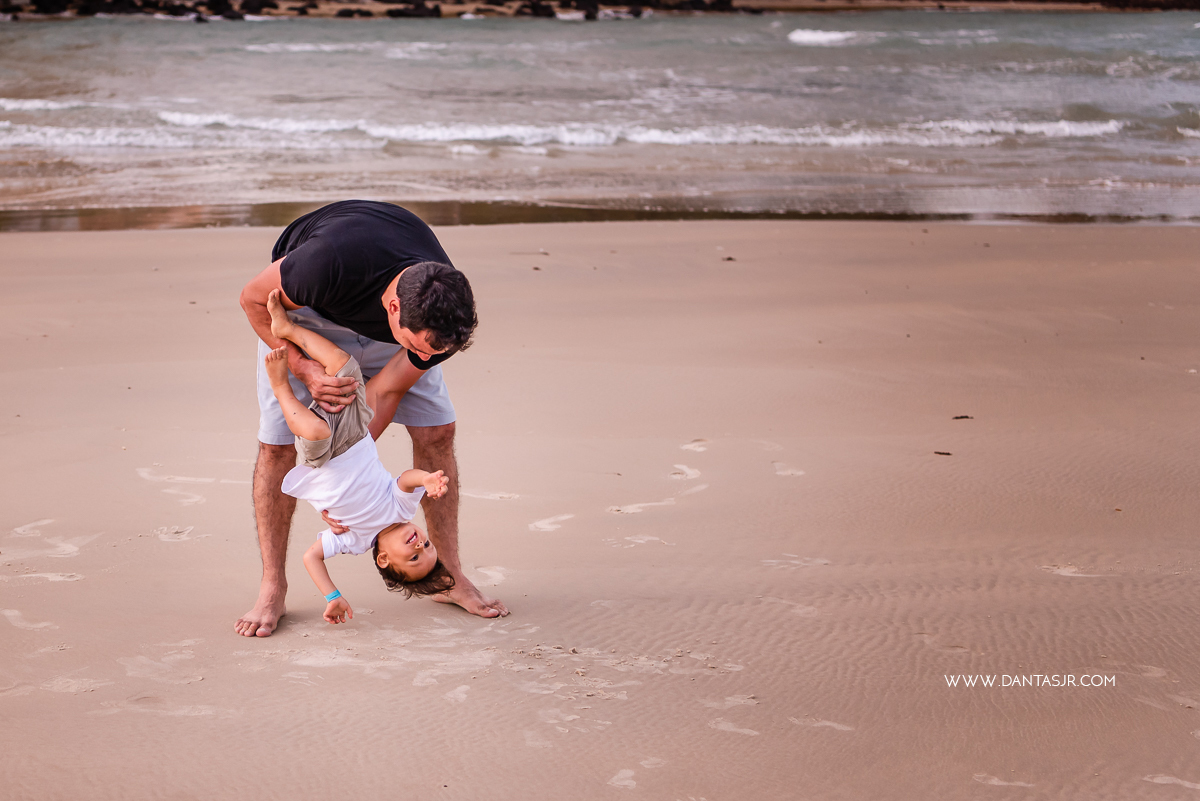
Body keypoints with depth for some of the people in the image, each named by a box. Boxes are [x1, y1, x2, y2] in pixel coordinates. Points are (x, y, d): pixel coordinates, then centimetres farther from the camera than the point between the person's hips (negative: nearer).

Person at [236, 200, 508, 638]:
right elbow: (253, 299, -25)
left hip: (379, 325, 3)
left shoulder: (440, 315, -33)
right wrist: (304, 369, -34)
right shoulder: (331, 263, -47)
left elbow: (385, 390, -17)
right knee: (276, 442, -11)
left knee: (437, 431, -5)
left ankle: (450, 575, 8)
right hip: (301, 308, -2)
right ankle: (272, 587, 4)